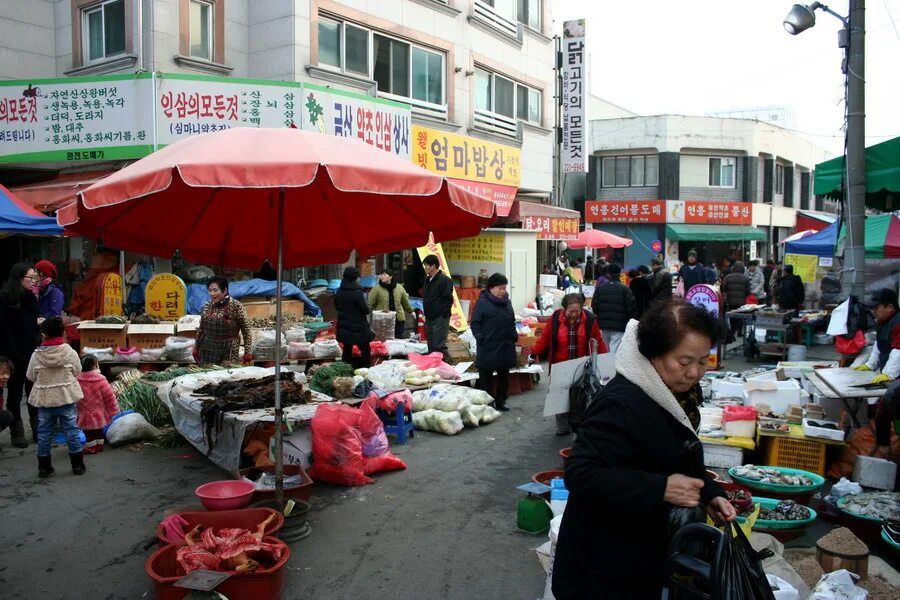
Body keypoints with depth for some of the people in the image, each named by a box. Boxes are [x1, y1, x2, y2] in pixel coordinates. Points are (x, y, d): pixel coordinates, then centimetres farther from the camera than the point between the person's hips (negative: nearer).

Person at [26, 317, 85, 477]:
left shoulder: (37, 355, -8)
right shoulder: (70, 352, -9)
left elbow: (31, 376, 1)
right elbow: (77, 372, 1)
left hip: (44, 398, 1)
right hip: (66, 397, -1)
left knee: (44, 432, 11)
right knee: (71, 429, 7)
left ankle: (44, 466, 18)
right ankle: (77, 464, 12)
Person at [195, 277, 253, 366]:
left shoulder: (236, 306, -10)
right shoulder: (207, 306, 4)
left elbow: (246, 331, -7)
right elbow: (201, 329, 15)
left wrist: (247, 352, -9)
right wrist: (196, 347, 15)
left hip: (228, 354, -4)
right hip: (206, 352, 4)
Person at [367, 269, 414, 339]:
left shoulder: (400, 288, 7)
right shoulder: (377, 289, -3)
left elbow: (405, 302, 20)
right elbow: (370, 304, -4)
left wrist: (410, 311, 29)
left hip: (399, 319, 3)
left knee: (398, 340, 6)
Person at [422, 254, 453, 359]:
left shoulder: (444, 280, -11)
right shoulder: (427, 280, 15)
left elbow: (448, 300, -15)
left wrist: (444, 316, -17)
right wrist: (426, 314, 15)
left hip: (440, 319, -9)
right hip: (429, 318, 9)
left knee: (439, 346, -10)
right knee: (431, 346, 13)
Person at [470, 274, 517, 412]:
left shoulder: (507, 302, 10)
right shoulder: (482, 302, -9)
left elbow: (512, 321, 20)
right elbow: (475, 323, -9)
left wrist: (514, 335, 8)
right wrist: (479, 337, -19)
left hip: (506, 346, 6)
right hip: (488, 347, -6)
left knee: (504, 375, 13)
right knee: (486, 376, 3)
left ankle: (501, 401, 25)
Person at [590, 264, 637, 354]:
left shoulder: (599, 288, 3)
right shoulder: (625, 289, -9)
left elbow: (594, 306, 3)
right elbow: (631, 307, -10)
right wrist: (630, 319, 9)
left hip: (603, 324, 4)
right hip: (619, 325, -4)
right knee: (614, 350, -6)